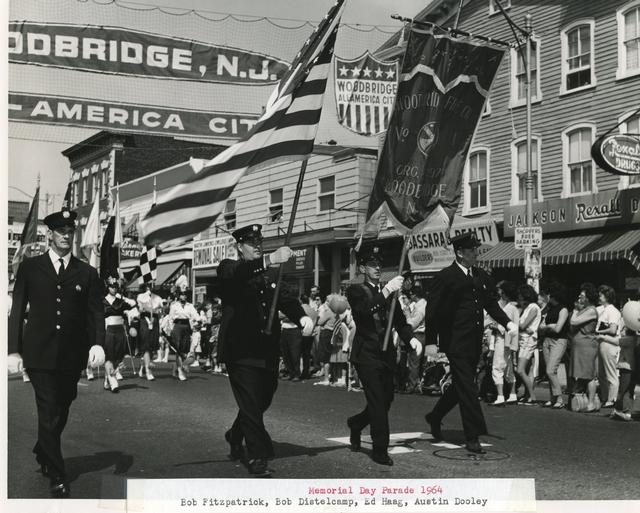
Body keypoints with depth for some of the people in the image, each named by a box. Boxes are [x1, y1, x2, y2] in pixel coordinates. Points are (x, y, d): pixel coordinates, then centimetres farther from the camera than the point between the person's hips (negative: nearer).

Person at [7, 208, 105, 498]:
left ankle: (43, 454, 39)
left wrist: (98, 343, -14)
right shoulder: (30, 268, 6)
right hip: (39, 354, -2)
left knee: (60, 413, 12)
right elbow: (17, 311, 4)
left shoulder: (87, 273, 8)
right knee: (49, 414, -5)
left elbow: (96, 312, 3)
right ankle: (57, 477, 4)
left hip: (72, 355, 2)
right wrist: (13, 351, -3)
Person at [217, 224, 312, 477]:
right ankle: (258, 456, 1)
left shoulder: (269, 276, 16)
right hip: (240, 349, -6)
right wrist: (269, 260, -41)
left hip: (266, 351, 6)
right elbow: (237, 273, -25)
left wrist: (301, 316, -20)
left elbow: (286, 299, 3)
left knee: (261, 401, 15)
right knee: (251, 403, -8)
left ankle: (235, 436, 40)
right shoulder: (229, 269, 0)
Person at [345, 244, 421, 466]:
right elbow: (365, 309, -23)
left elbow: (399, 319, 11)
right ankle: (380, 449, 0)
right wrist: (386, 291, -35)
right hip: (366, 354, -6)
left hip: (386, 354, 6)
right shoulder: (356, 291, -2)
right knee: (378, 401, -9)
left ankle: (356, 424, 35)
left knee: (386, 400, 9)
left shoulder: (388, 292, 15)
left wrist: (410, 338, -7)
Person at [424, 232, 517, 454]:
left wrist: (507, 322, 1)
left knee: (462, 386, 16)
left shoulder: (481, 276, 11)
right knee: (467, 388, -6)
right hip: (455, 342, -7)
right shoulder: (445, 277, -10)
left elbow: (491, 303, 18)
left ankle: (435, 417, 37)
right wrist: (431, 343, -10)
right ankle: (472, 437, 0)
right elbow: (432, 311, -8)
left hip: (475, 342, 7)